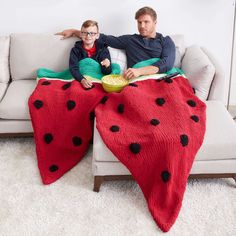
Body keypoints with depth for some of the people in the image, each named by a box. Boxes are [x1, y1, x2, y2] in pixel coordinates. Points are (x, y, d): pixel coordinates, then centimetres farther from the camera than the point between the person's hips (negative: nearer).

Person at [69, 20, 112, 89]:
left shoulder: (103, 49, 8)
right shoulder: (76, 50, 9)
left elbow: (106, 73, 4)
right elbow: (73, 69, -6)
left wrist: (107, 66, -20)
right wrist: (82, 80, -26)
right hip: (80, 81, -2)